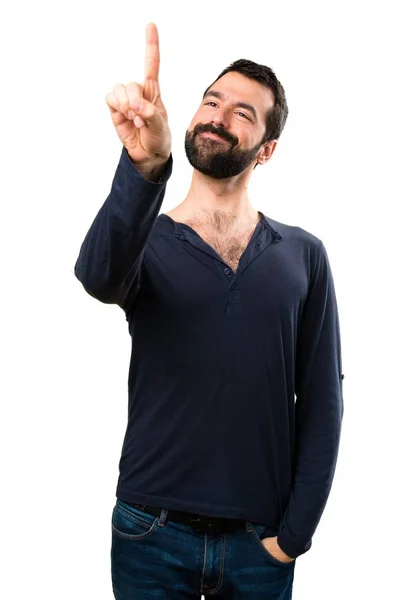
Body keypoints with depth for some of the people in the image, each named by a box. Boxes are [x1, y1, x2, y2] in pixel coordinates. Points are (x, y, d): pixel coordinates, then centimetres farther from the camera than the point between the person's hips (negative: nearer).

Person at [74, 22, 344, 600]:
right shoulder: (145, 243, -3)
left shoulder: (304, 256, 0)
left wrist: (294, 533, -5)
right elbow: (99, 277, -28)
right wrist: (144, 166, -44)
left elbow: (322, 401, -1)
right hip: (152, 534, 0)